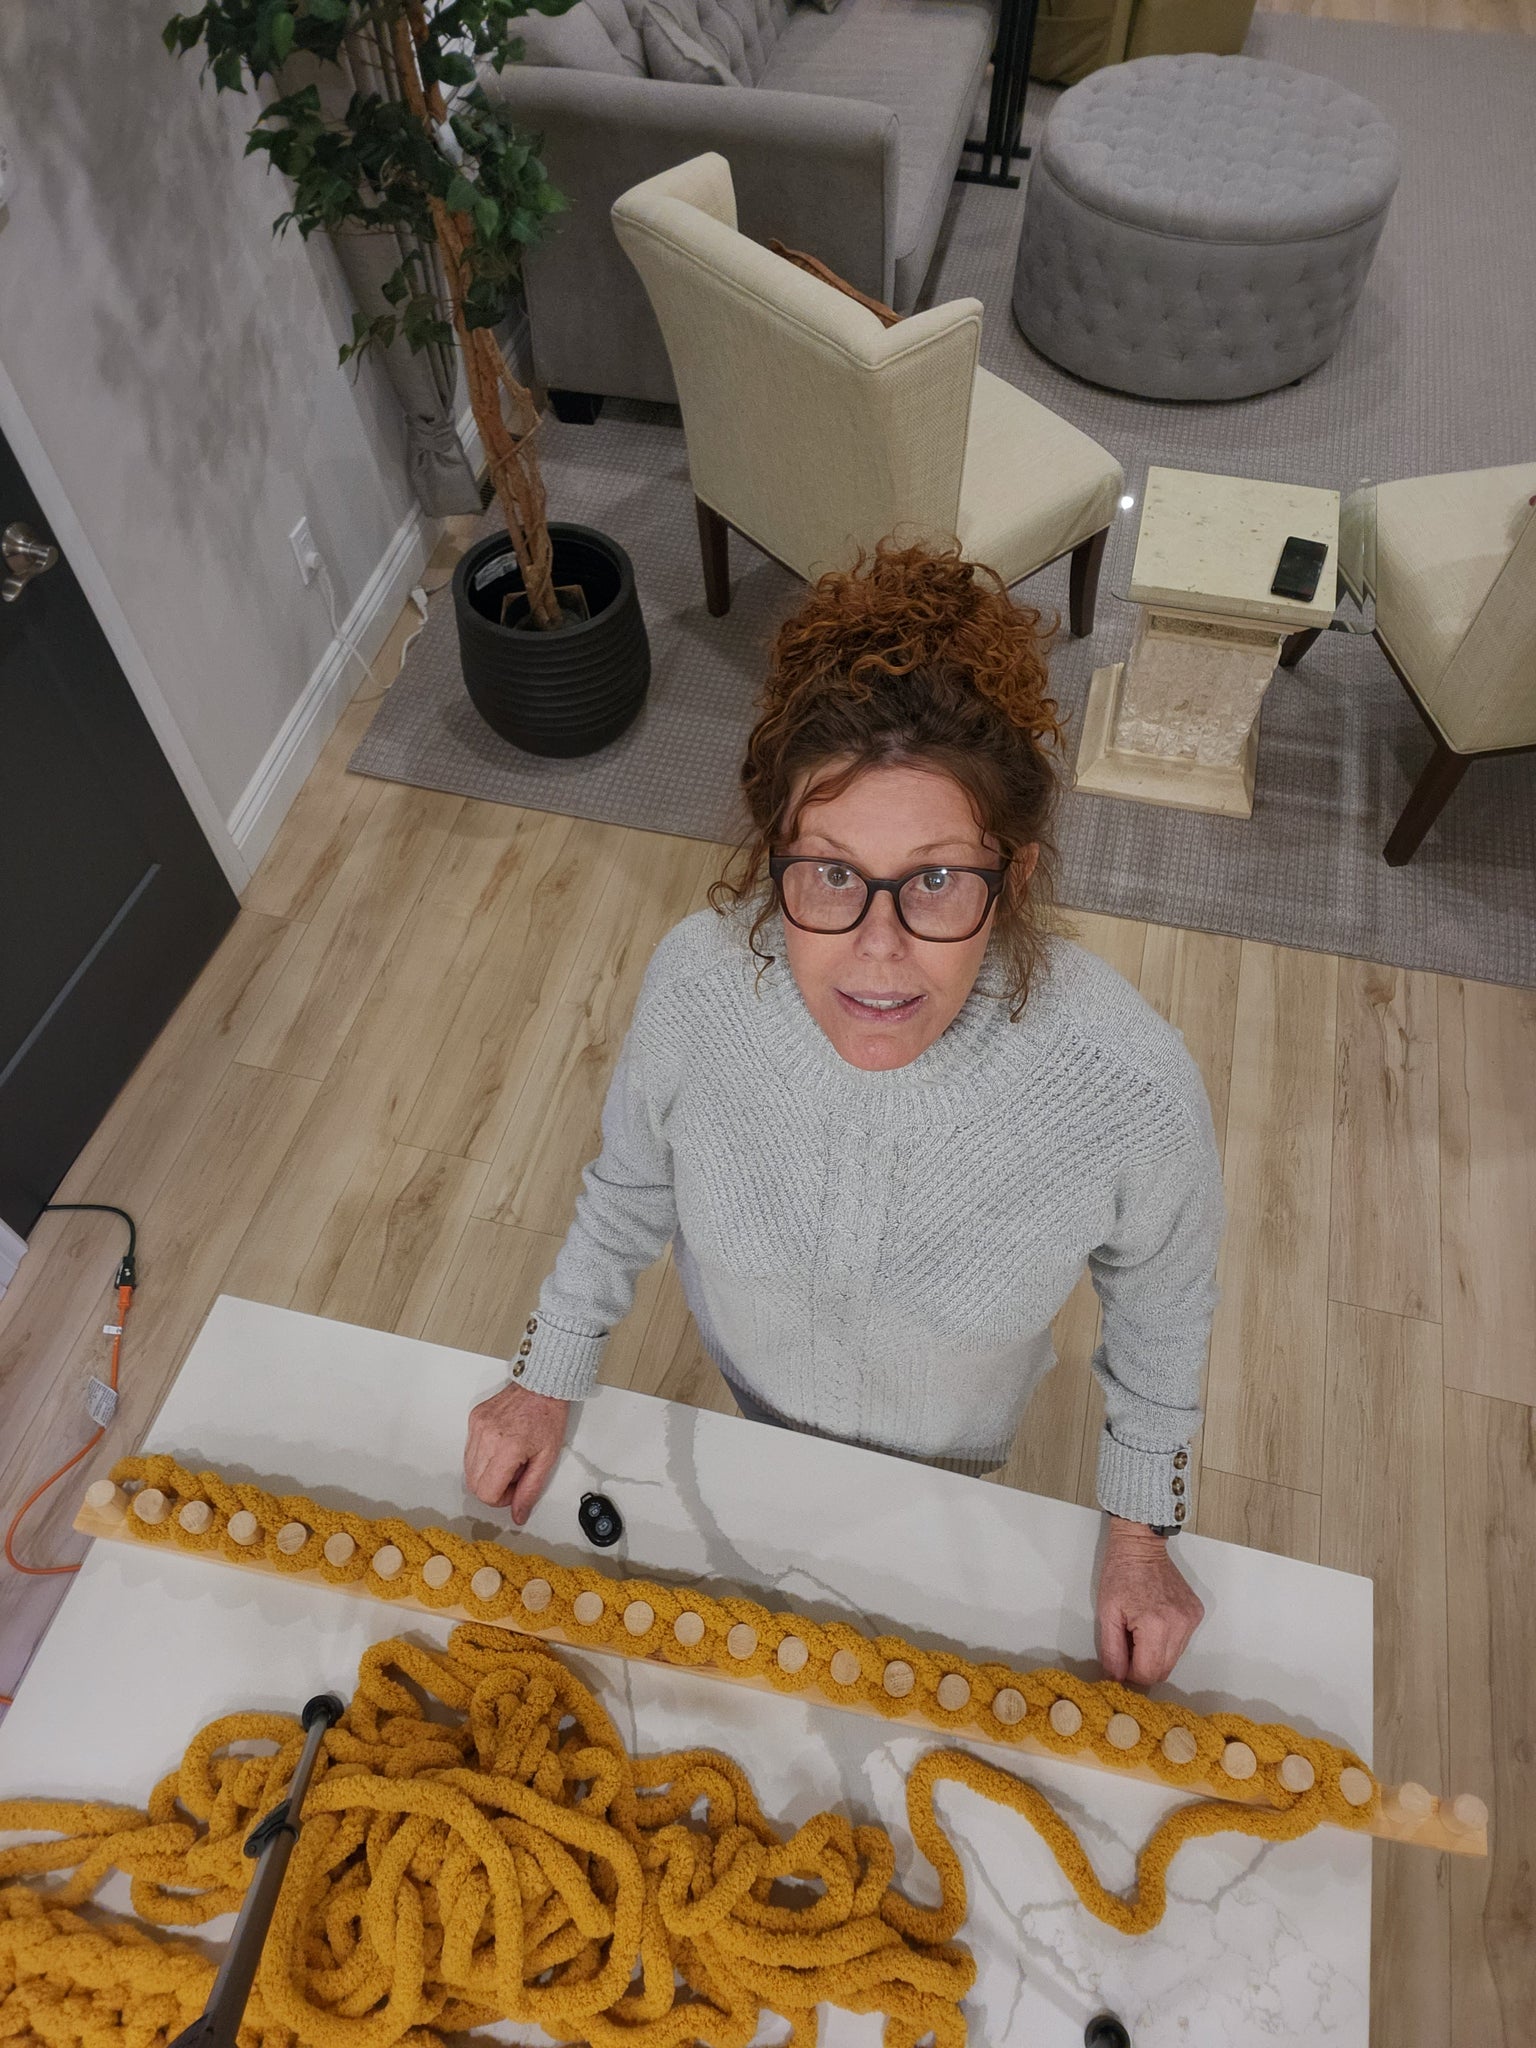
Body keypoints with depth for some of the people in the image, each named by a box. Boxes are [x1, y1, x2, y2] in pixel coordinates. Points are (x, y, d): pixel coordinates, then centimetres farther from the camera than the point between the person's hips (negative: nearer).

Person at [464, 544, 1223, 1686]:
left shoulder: (1133, 1089, -39)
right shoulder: (698, 983, -35)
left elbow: (1161, 1306, -16)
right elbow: (633, 1183, -12)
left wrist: (1142, 1529, -5)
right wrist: (551, 1377, -2)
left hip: (955, 1439, 0)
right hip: (753, 1379, 1)